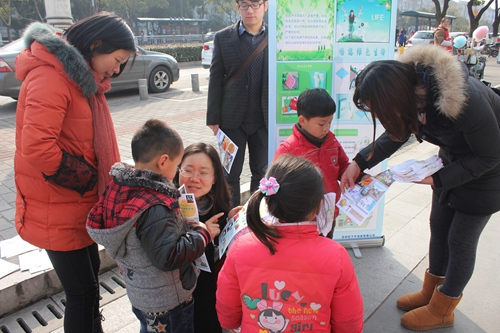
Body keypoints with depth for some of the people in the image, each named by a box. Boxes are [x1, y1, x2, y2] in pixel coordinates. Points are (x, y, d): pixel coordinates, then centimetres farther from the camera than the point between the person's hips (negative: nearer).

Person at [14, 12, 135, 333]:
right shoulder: (49, 76, -20)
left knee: (90, 272, 23)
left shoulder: (80, 75, 11)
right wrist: (87, 179, -19)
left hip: (80, 203, 9)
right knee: (83, 291, 4)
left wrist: (106, 179, 2)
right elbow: (36, 148, -31)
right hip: (57, 212, -9)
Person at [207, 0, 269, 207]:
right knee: (230, 174, 8)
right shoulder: (223, 38, 1)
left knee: (262, 173, 11)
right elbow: (215, 80, 0)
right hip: (232, 119, 0)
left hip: (264, 119, 1)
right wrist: (213, 119, -3)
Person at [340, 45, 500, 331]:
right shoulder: (411, 84, -22)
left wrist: (438, 179, -23)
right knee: (439, 228, 16)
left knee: (460, 240, 6)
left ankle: (441, 310, 28)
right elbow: (396, 133, -6)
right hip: (454, 159, 6)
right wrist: (359, 163, -17)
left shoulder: (465, 102, -40)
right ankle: (431, 292, 38)